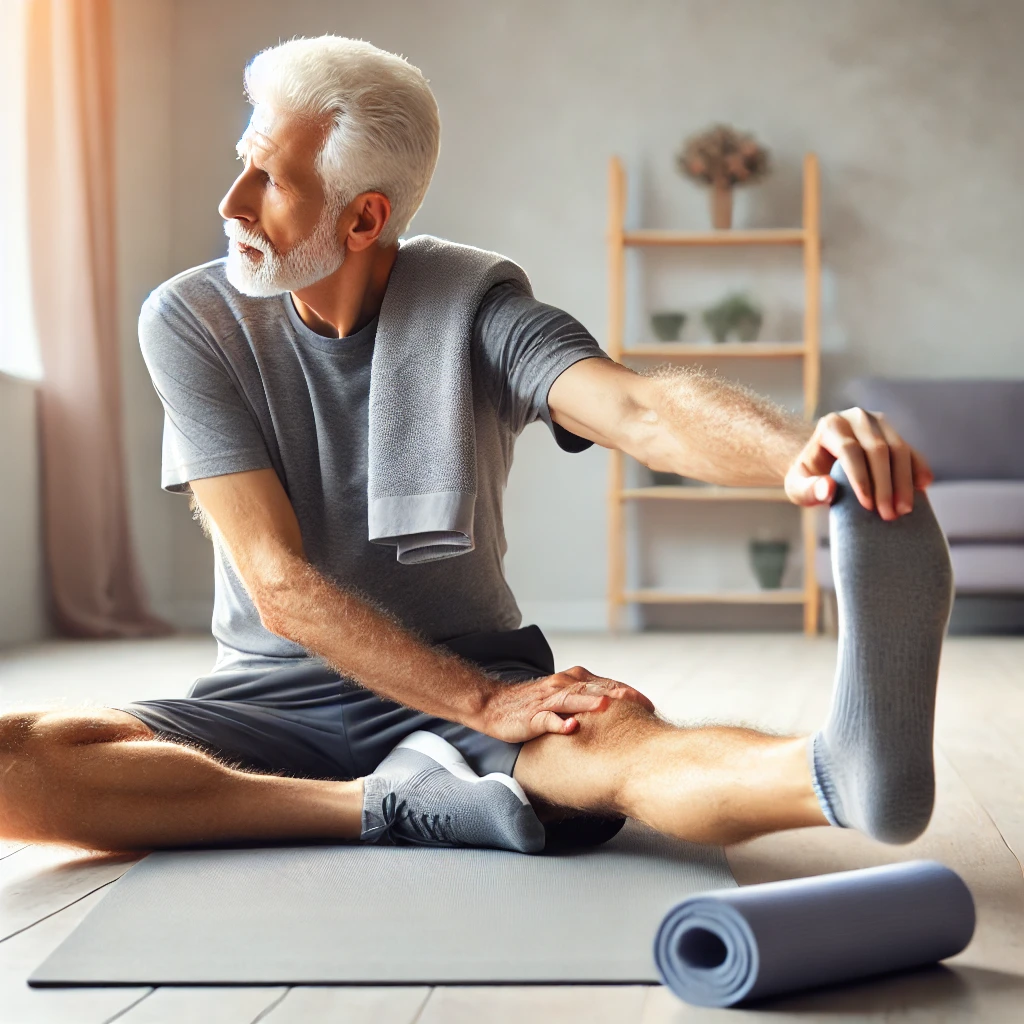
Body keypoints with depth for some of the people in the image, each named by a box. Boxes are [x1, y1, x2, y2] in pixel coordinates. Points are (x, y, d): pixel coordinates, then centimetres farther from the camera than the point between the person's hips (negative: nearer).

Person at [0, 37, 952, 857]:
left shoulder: (475, 303, -6)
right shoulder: (190, 321, -6)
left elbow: (640, 409, -26)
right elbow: (280, 584, -13)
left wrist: (799, 450, -50)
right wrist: (485, 705, -24)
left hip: (475, 688, -1)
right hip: (274, 702, 2)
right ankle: (385, 805, -28)